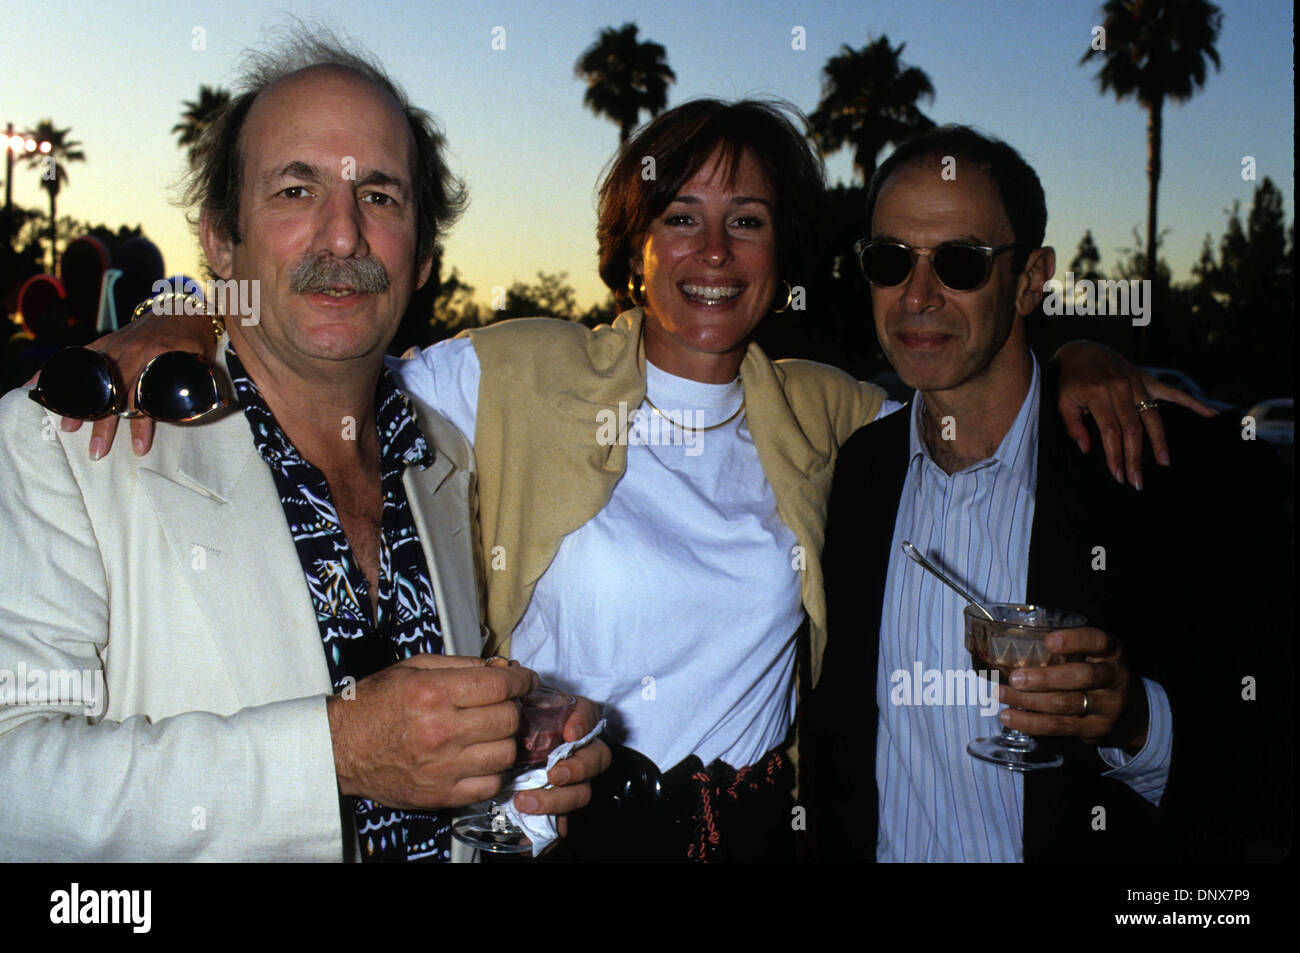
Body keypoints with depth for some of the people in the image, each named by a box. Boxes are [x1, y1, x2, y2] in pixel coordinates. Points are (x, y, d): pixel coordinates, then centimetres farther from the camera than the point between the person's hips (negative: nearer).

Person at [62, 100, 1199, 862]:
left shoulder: (815, 414, 4)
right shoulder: (520, 376, -5)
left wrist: (1074, 372, 1)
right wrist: (179, 330, -16)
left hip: (757, 827, 3)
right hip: (552, 824, -2)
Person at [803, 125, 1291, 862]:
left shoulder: (1198, 477, -10)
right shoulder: (850, 476, 2)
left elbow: (1273, 781, -9)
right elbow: (830, 743, 9)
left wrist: (1140, 724, -24)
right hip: (880, 852, 2)